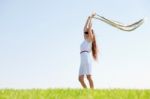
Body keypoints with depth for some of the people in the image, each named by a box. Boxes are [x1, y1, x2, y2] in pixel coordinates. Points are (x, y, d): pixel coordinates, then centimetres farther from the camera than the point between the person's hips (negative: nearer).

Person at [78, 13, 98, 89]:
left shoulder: (90, 39, 7)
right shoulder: (86, 40, 26)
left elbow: (89, 28, 5)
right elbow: (85, 28, 30)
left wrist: (91, 19, 15)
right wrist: (89, 18, 34)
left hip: (87, 59, -8)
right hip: (83, 61, 8)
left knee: (89, 77, -13)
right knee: (80, 78, -1)